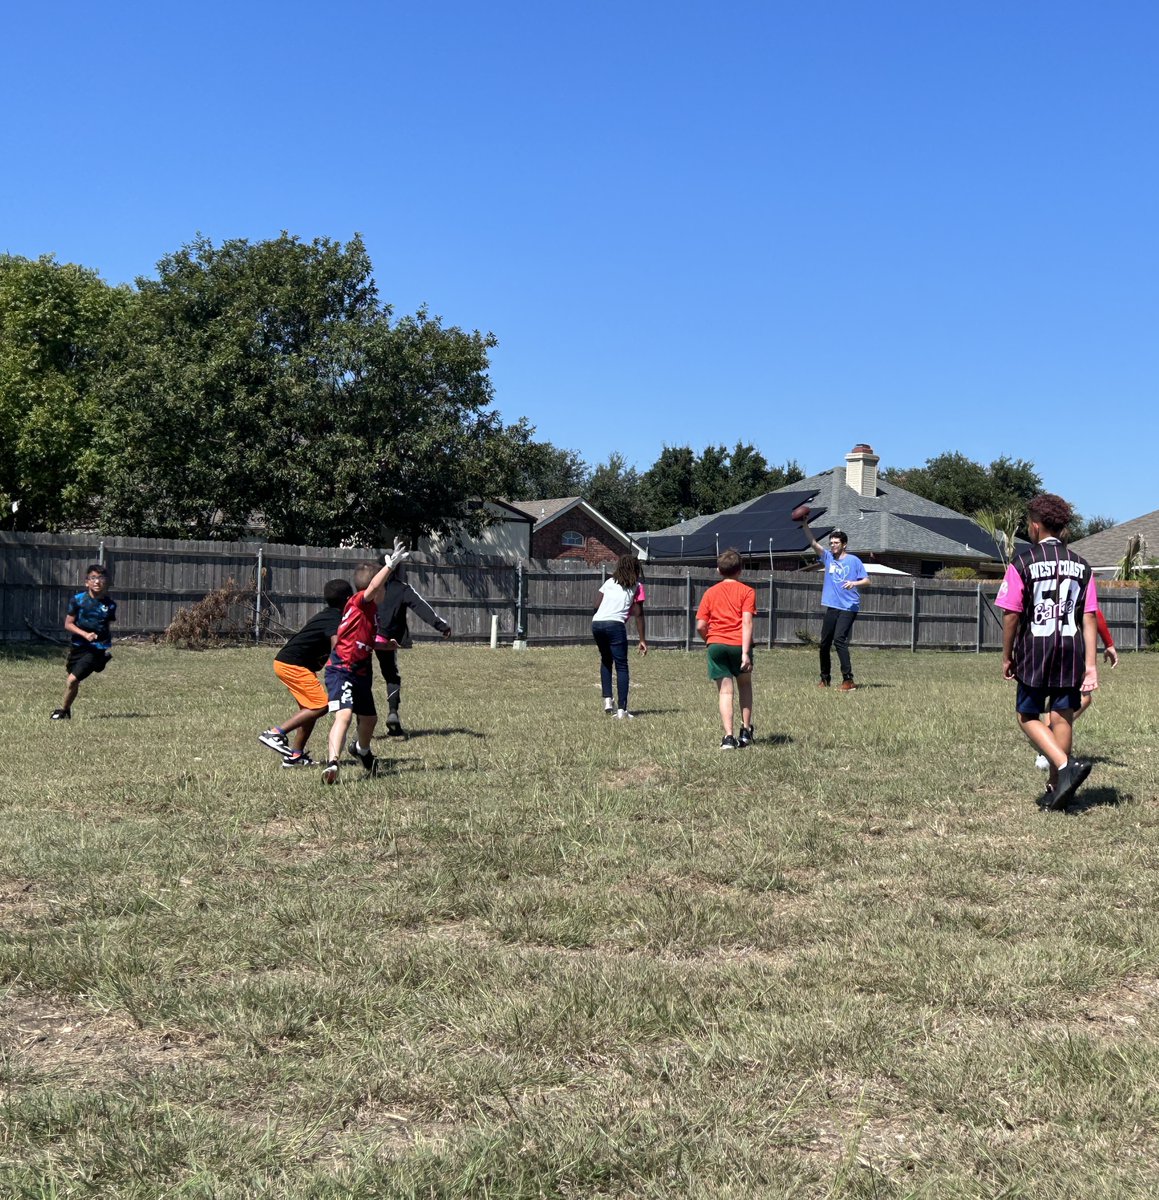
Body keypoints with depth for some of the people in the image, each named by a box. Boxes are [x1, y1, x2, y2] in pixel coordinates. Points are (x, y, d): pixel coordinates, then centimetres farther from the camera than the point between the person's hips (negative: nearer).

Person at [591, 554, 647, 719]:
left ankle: (607, 700, 14)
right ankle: (622, 710, -7)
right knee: (621, 666, 0)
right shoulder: (636, 586, 11)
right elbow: (638, 614, 6)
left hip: (597, 623, 4)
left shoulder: (609, 582, 21)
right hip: (615, 625, -4)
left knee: (606, 660, 24)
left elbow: (596, 605, 14)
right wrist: (642, 640, 7)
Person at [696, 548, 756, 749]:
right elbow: (747, 622, -8)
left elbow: (700, 626, 4)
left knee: (725, 691, 2)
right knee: (744, 684, 22)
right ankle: (746, 731, 21)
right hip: (739, 644, -1)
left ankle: (728, 737, -9)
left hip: (716, 644, 1)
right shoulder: (747, 591, 4)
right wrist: (745, 652, -13)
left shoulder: (710, 592, 11)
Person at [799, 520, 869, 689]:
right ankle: (824, 678, 21)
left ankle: (848, 679, -17)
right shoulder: (828, 557, 11)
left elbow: (866, 580, -1)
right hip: (832, 606, 6)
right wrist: (805, 524, -7)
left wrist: (854, 583, -21)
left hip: (849, 607, -6)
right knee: (824, 643, 8)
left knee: (839, 639, -19)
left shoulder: (854, 560, -1)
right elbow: (813, 542, 3)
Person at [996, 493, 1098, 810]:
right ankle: (1055, 789, 14)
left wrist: (1007, 657, 3)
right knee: (1063, 718, 9)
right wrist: (1090, 664, 2)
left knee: (1028, 716, 8)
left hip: (1034, 651, -4)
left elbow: (1011, 614, -7)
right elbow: (1090, 618, 3)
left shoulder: (1023, 563, -5)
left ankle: (1065, 765, -13)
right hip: (1072, 651, 4)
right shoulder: (1081, 565, 7)